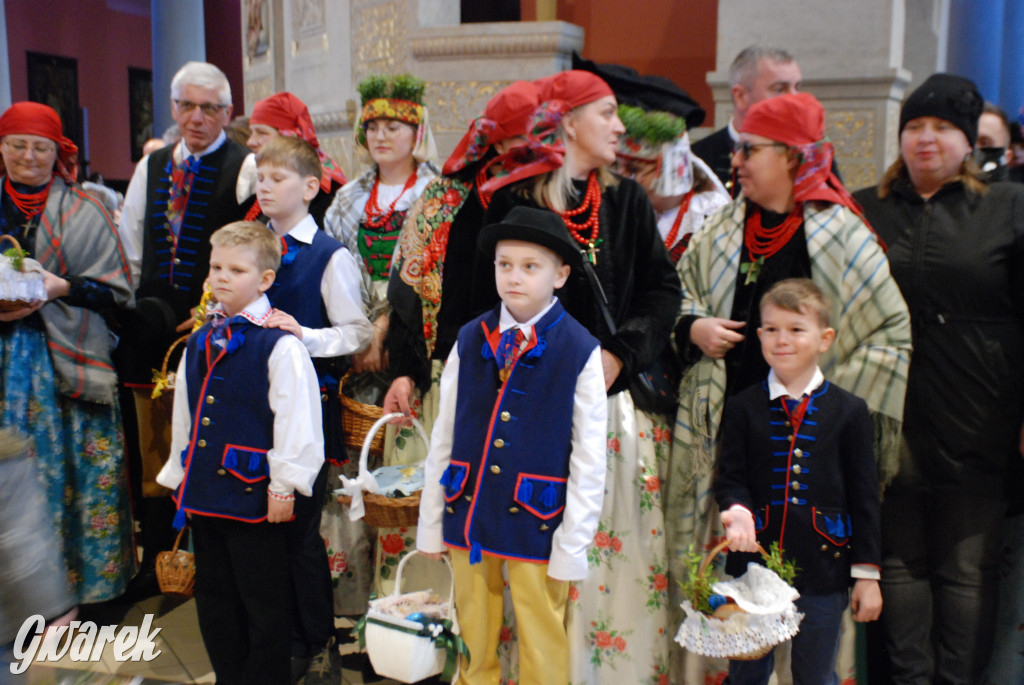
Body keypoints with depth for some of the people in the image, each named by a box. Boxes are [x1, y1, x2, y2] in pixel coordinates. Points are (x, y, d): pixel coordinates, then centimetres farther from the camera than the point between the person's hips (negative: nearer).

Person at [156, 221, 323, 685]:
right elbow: (185, 416, 17)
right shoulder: (199, 343, 10)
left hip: (253, 495, -7)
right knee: (213, 597, 19)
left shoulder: (280, 346, -13)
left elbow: (296, 420, -15)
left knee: (262, 602, 5)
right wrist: (178, 475, 18)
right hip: (203, 491, 8)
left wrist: (283, 485, -14)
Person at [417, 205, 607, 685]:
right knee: (474, 638, 17)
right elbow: (443, 437, 5)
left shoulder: (581, 352, -9)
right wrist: (431, 525, 6)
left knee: (541, 644, 10)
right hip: (467, 518, 3)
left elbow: (589, 460, -6)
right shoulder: (469, 341, 0)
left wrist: (572, 547, -7)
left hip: (536, 525, -3)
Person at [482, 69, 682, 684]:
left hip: (617, 398, 3)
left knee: (618, 547, 6)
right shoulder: (512, 202, -1)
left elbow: (664, 288, 6)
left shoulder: (628, 201, 8)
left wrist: (620, 353, -8)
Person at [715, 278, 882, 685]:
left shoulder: (849, 411, 0)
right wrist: (737, 509, -22)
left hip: (823, 567, 0)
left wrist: (867, 573, 2)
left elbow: (863, 497, 2)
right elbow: (730, 477, 1)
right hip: (754, 559, 1)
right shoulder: (742, 408, 1)